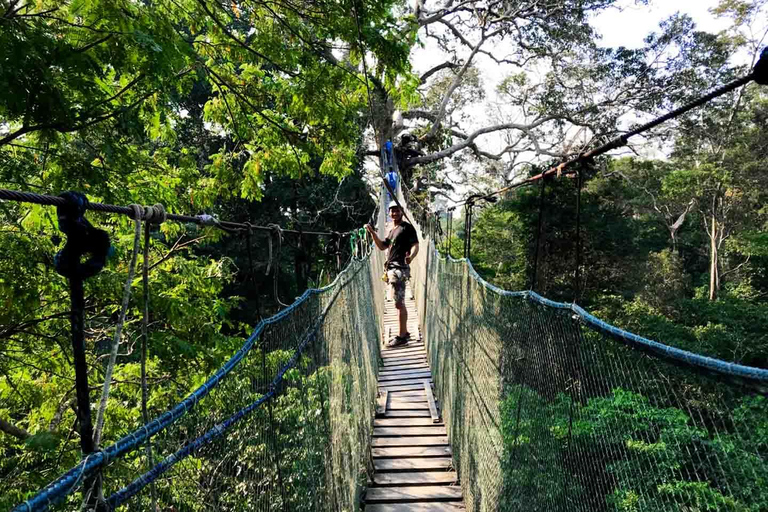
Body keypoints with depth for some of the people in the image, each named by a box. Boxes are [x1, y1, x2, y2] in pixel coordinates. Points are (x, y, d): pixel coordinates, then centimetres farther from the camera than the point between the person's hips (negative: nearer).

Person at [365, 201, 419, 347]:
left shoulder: (407, 227, -4)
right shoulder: (392, 230, 23)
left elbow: (415, 245, -15)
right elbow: (382, 246, 24)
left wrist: (410, 256, -36)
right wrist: (372, 233, 11)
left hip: (400, 268, -9)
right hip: (392, 268, 9)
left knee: (399, 303, -10)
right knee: (400, 303, 14)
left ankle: (402, 336, -6)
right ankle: (404, 332, 23)